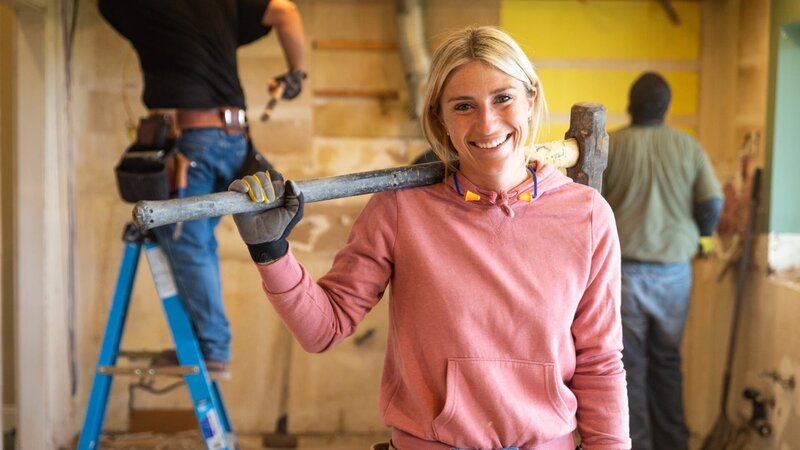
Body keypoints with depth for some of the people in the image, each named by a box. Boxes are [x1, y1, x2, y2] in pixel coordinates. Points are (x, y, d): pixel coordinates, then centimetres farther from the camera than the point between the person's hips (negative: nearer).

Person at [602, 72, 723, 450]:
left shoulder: (609, 144, -5)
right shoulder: (689, 147, 0)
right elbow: (713, 204, -3)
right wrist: (697, 237, 16)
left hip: (624, 268, -2)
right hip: (675, 271, 3)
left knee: (629, 365, 4)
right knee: (667, 362, 16)